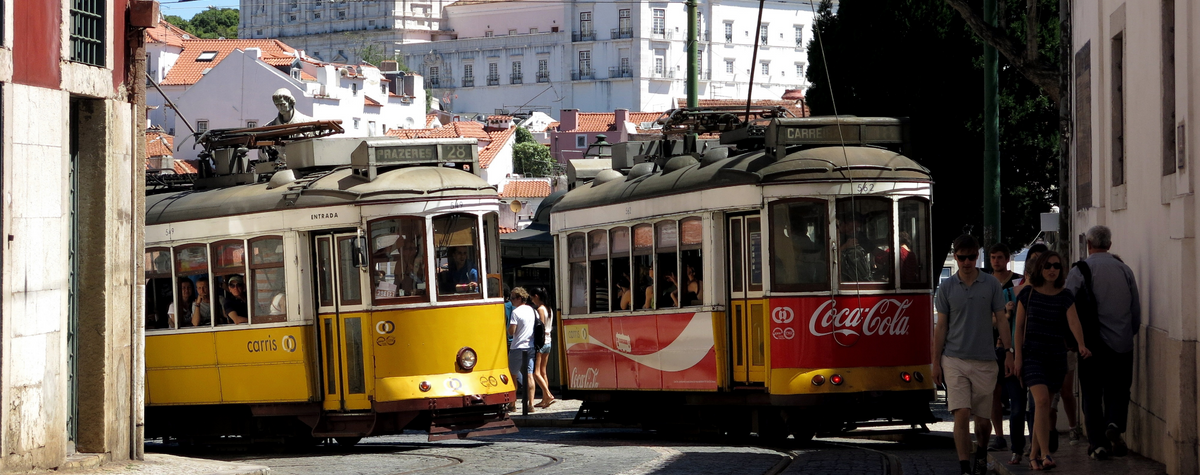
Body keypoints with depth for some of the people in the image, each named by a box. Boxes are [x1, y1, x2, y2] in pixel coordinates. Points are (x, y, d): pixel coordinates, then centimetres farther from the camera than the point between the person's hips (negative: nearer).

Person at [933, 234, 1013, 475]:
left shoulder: (991, 284, 4)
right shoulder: (947, 288, 3)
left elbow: (1001, 319, 6)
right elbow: (941, 327, 6)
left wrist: (1008, 352, -2)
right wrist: (936, 362, 2)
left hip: (984, 362, 1)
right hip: (955, 360, -1)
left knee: (983, 419, 7)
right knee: (961, 414, -12)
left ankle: (981, 453, 35)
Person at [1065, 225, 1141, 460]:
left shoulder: (1080, 271, -6)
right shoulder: (1125, 270, 4)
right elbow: (1137, 310, 9)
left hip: (1091, 343, -2)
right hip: (1122, 343, 2)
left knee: (1092, 394, 7)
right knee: (1117, 390, 12)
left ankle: (1097, 443, 4)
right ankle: (1114, 425, -15)